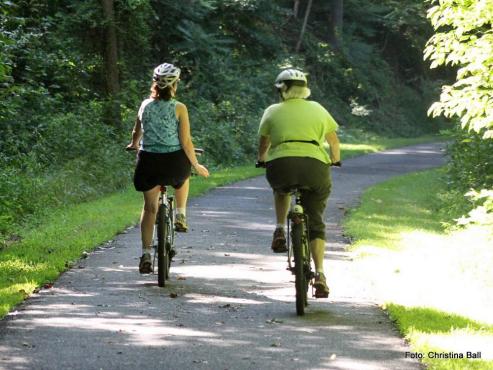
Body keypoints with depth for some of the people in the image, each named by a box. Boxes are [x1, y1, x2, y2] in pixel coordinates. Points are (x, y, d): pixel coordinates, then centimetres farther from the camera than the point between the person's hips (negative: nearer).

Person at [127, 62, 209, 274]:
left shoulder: (145, 105, 1)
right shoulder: (179, 108, -9)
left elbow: (137, 133, 16)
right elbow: (186, 142, -9)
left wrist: (134, 145, 38)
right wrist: (196, 165, 4)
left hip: (148, 161, 2)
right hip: (173, 161, -2)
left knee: (150, 207, 13)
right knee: (183, 176, 36)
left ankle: (146, 254, 5)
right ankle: (180, 216, 28)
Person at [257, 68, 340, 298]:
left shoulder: (273, 111, 17)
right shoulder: (317, 109, 20)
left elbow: (263, 145, 27)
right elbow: (334, 142, 30)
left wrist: (262, 159, 48)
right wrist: (334, 159, 50)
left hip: (281, 165, 0)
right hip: (315, 165, 0)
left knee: (281, 189, 36)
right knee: (315, 222, 12)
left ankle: (280, 230, 17)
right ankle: (319, 273, -3)